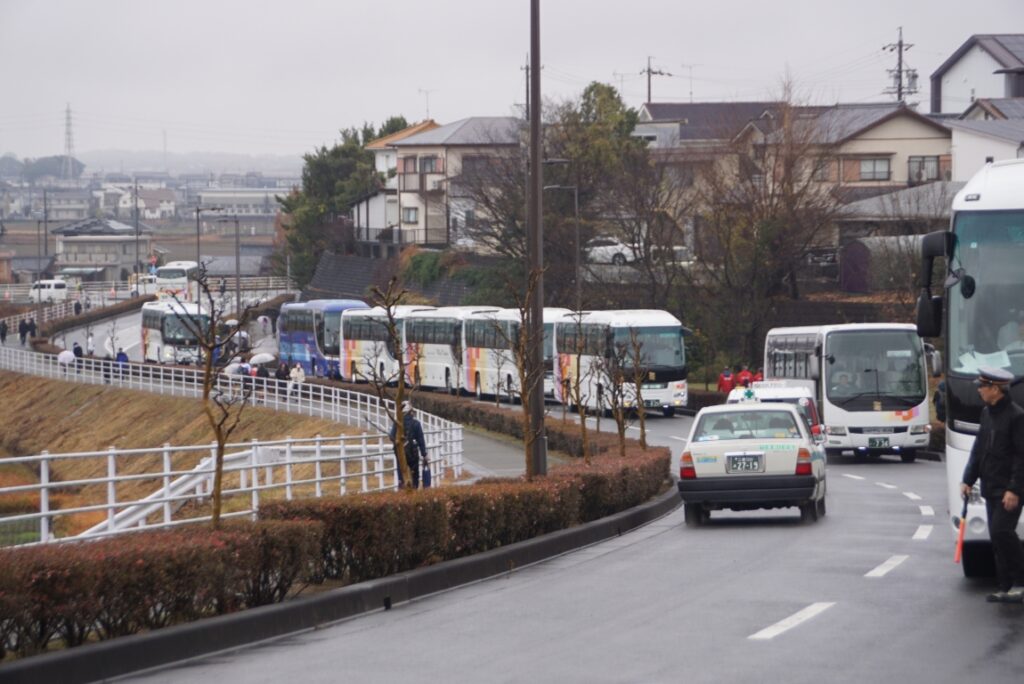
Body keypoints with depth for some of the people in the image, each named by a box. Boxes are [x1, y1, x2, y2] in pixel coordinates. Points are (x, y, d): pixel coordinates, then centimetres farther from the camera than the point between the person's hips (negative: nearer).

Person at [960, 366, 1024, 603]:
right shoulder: (987, 413, 12)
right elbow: (979, 449, 19)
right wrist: (968, 480, 13)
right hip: (991, 489, 8)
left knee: (1001, 532, -17)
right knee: (998, 538, 8)